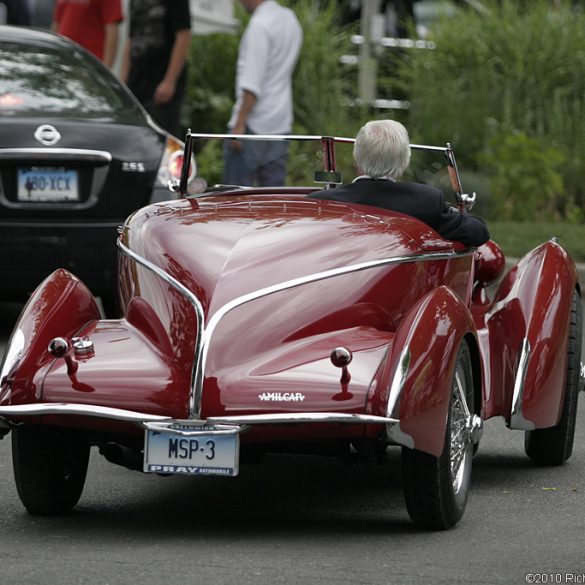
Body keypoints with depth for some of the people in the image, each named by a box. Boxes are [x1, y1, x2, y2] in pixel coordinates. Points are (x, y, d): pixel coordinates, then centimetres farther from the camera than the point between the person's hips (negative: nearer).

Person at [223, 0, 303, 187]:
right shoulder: (290, 19, 13)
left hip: (254, 123, -8)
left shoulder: (260, 25, -15)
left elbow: (252, 83, -20)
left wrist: (239, 124, -18)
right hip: (281, 124, 8)